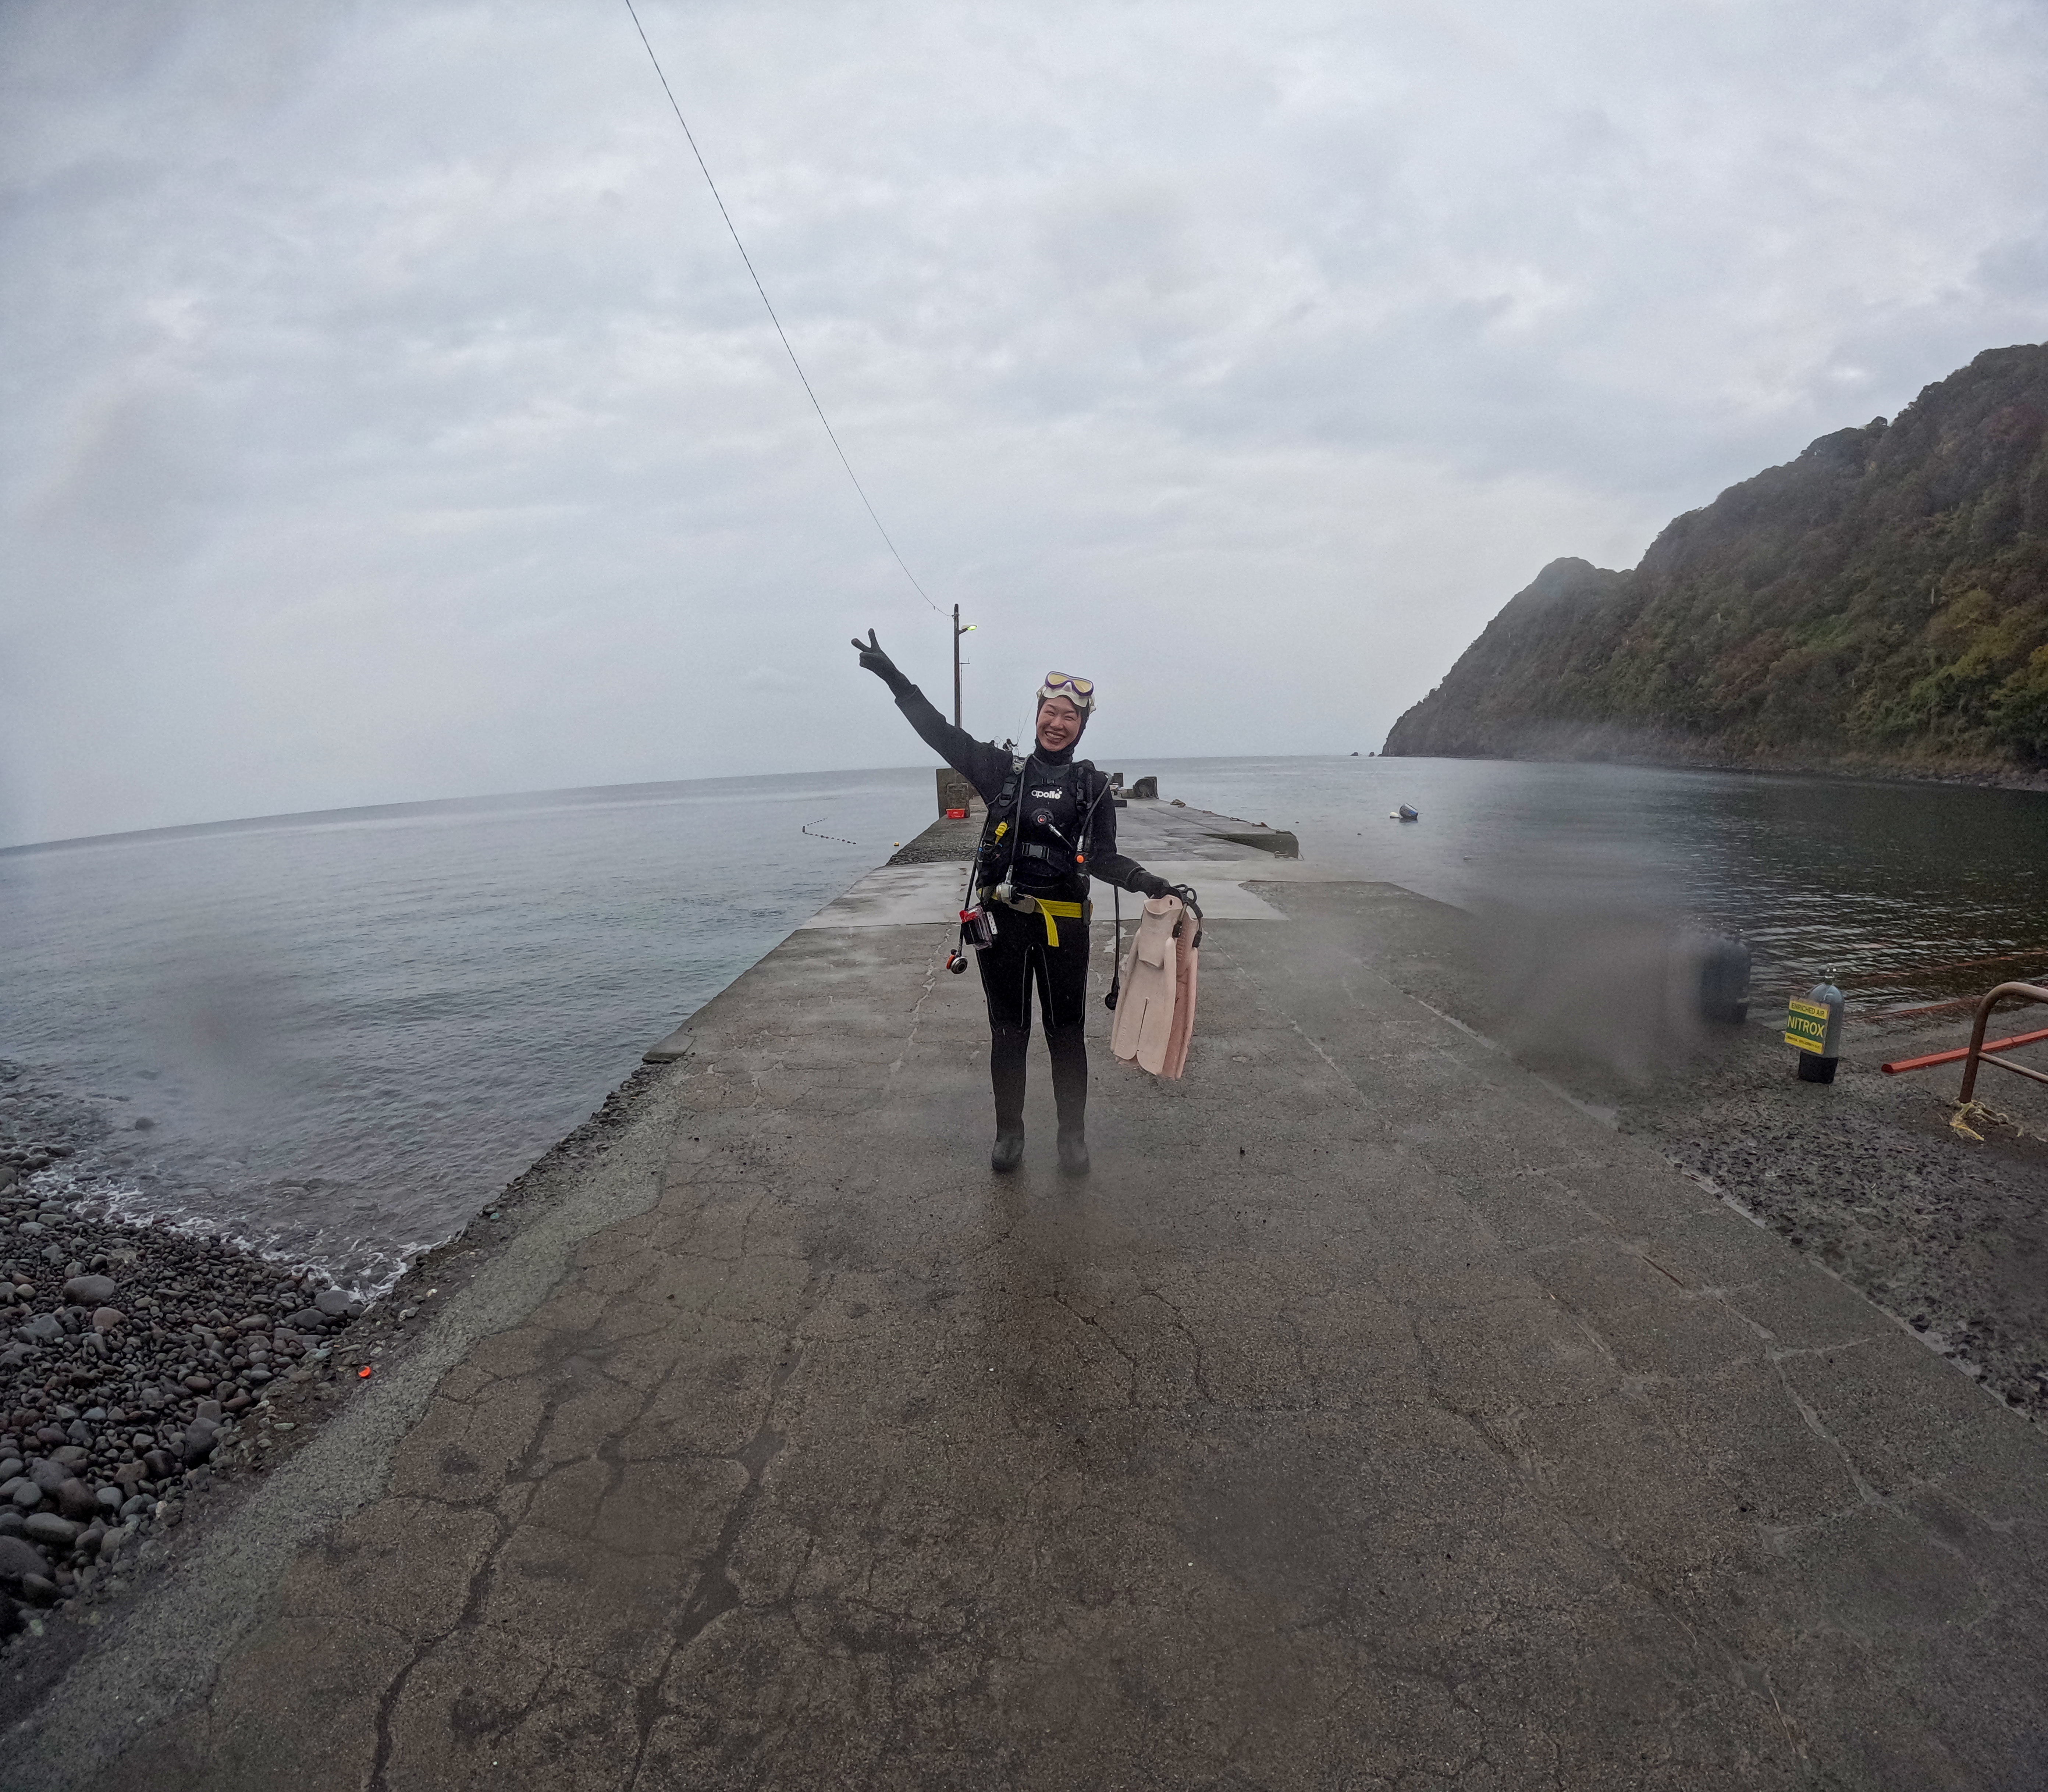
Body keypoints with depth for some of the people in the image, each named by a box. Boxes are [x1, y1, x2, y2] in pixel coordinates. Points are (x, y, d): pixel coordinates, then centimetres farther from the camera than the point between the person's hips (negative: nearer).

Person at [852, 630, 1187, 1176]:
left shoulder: (1093, 787, 4)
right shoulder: (1003, 770, 4)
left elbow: (1103, 858, 2)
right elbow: (941, 733, 2)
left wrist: (1145, 881, -17)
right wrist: (893, 676, -2)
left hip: (1063, 925, 0)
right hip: (1003, 922, 1)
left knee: (1066, 1034, 9)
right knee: (1008, 1033, 11)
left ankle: (1073, 1136, 25)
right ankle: (1008, 1133, 27)